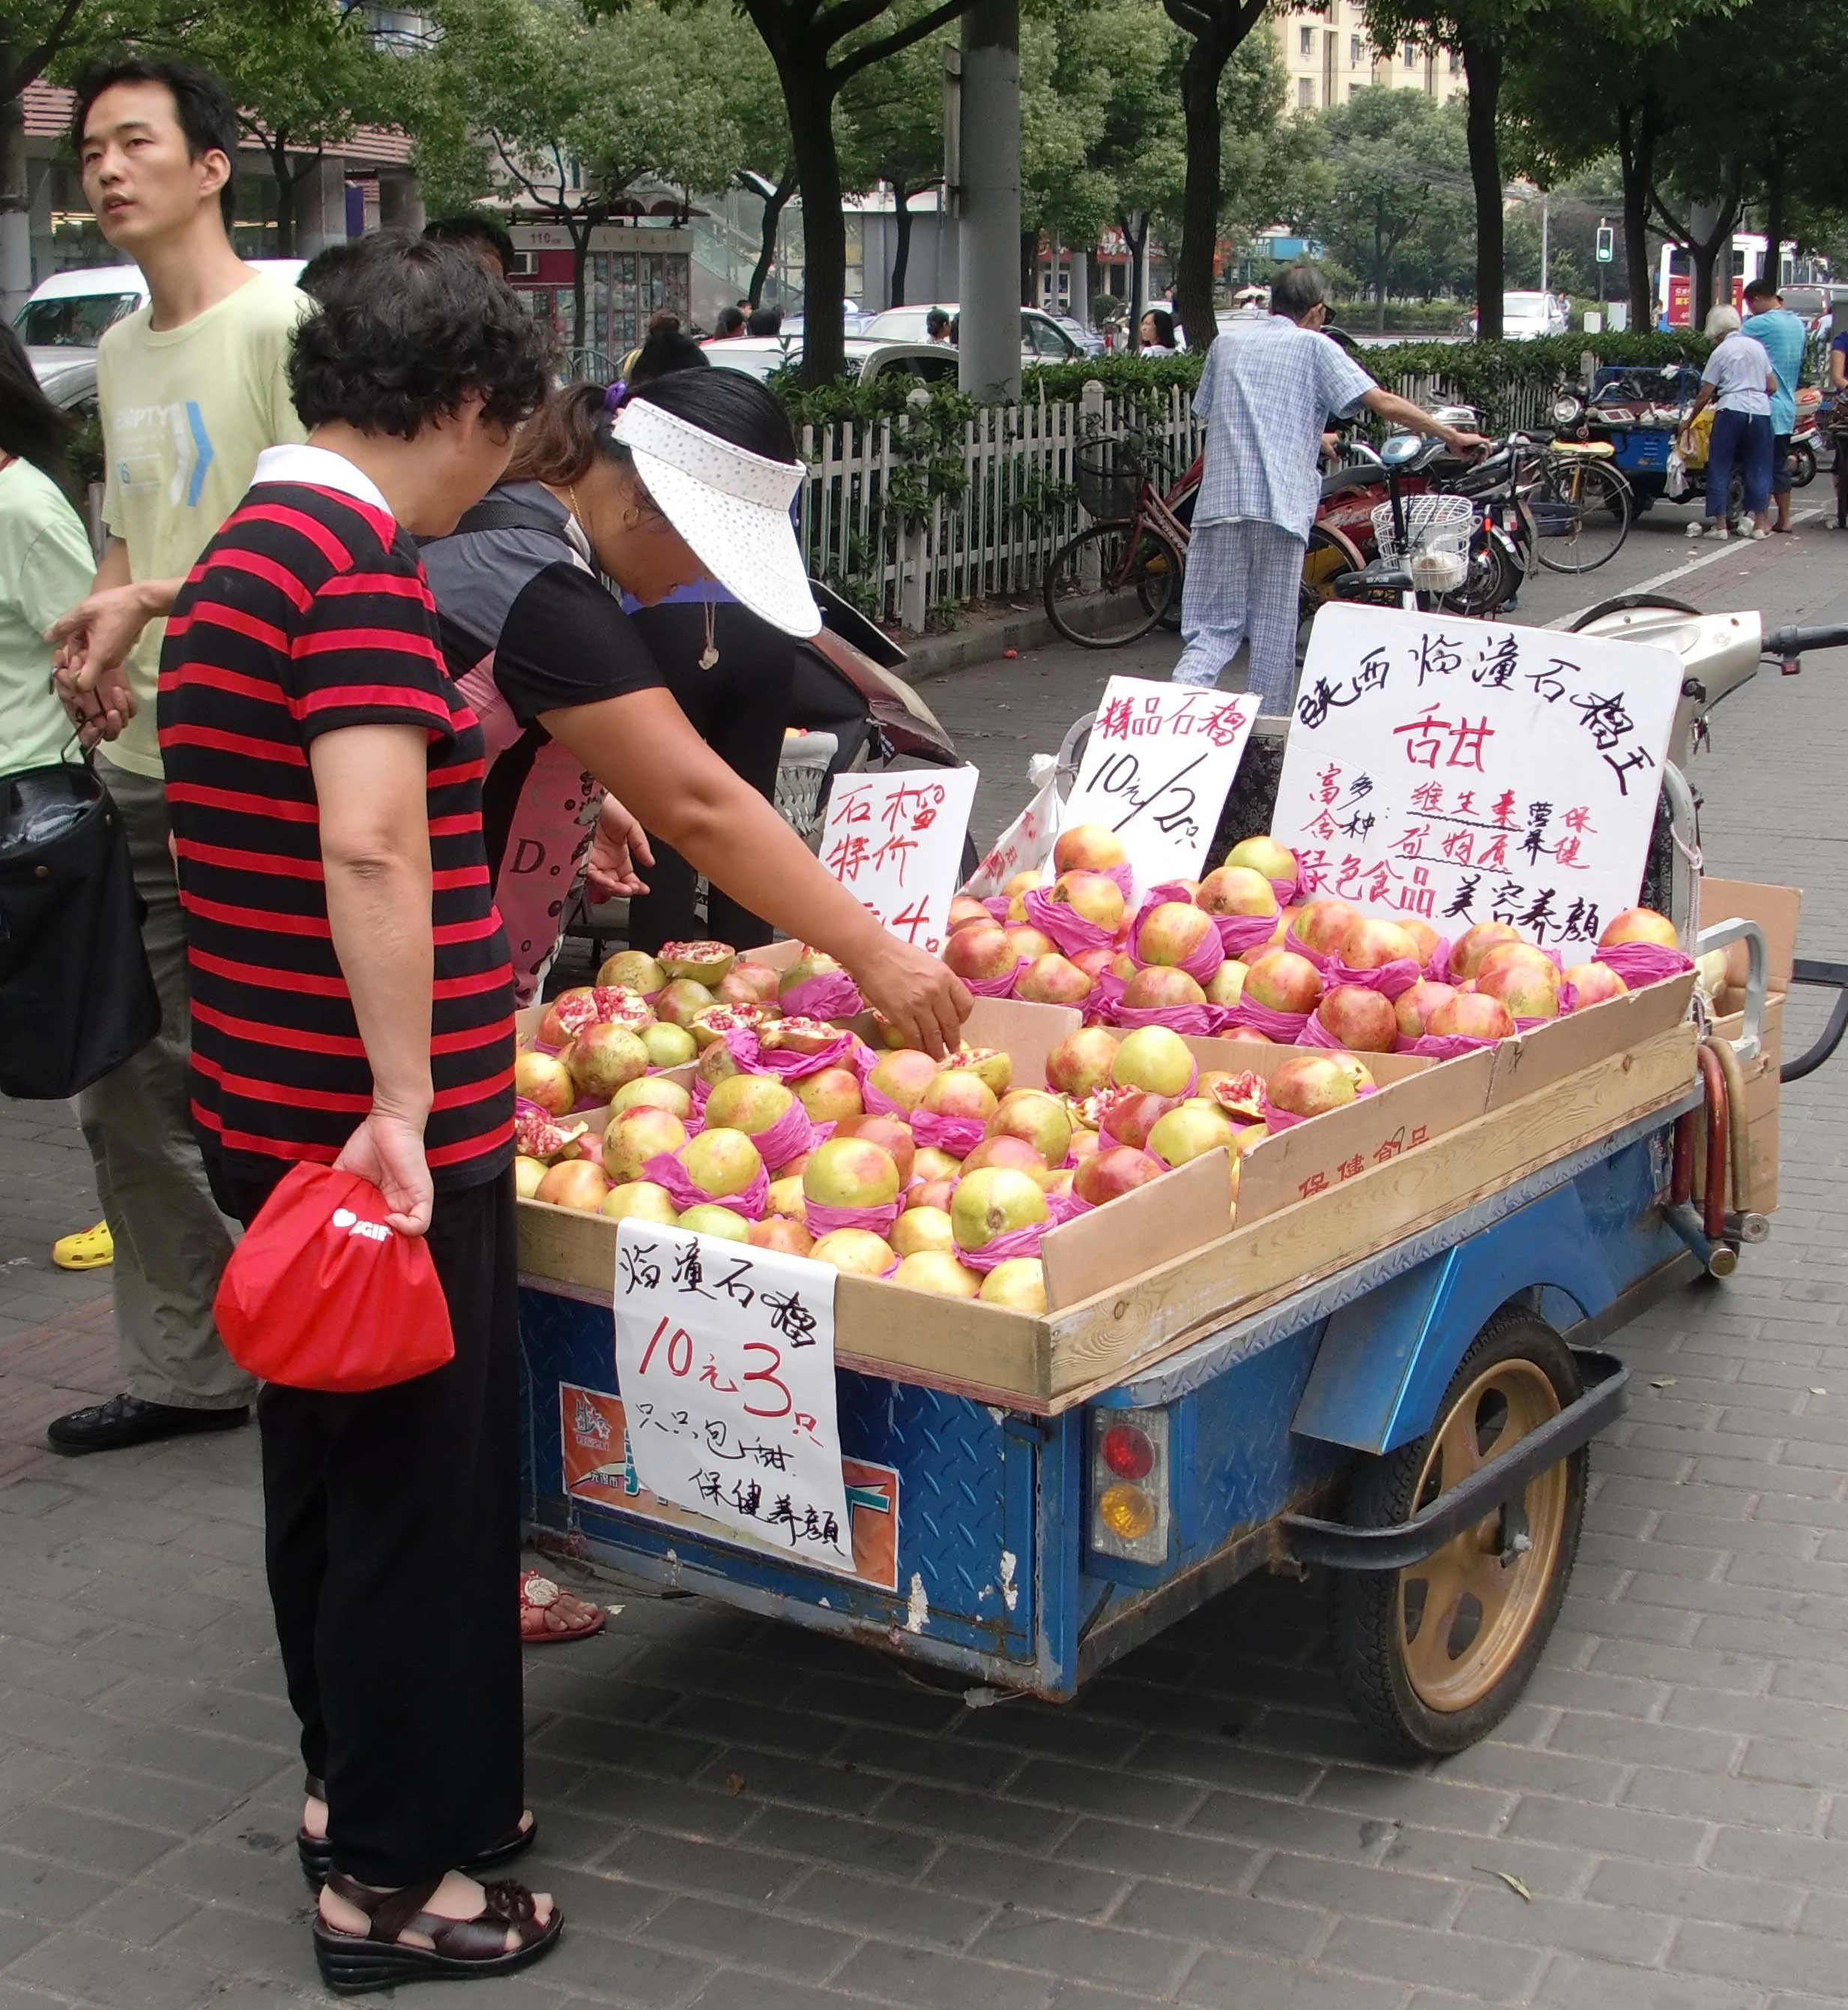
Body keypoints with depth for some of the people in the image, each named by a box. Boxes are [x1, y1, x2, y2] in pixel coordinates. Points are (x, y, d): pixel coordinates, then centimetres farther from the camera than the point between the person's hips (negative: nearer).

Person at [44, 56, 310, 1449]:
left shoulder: (278, 323, -8)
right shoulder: (121, 352, 18)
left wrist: (156, 602, -16)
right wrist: (94, 648, 4)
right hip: (140, 764, 9)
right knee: (131, 1091, 12)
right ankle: (181, 1370, 25)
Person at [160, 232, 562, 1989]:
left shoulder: (240, 548, 14)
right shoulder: (360, 557, -18)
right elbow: (371, 844, -27)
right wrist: (406, 1101, -26)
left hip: (267, 1107, 10)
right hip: (381, 1129, -10)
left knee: (329, 1459, 21)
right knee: (421, 1480, 3)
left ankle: (358, 1779, 38)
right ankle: (393, 1879, 17)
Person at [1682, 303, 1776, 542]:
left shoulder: (1721, 352, -2)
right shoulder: (1757, 347, 11)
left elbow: (1705, 395, -1)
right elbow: (1772, 386, 13)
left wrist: (1689, 422, 8)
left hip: (1731, 411, -4)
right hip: (1760, 412, 4)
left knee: (1720, 468, 4)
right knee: (1758, 468, 11)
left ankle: (1719, 523, 2)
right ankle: (1760, 523, 11)